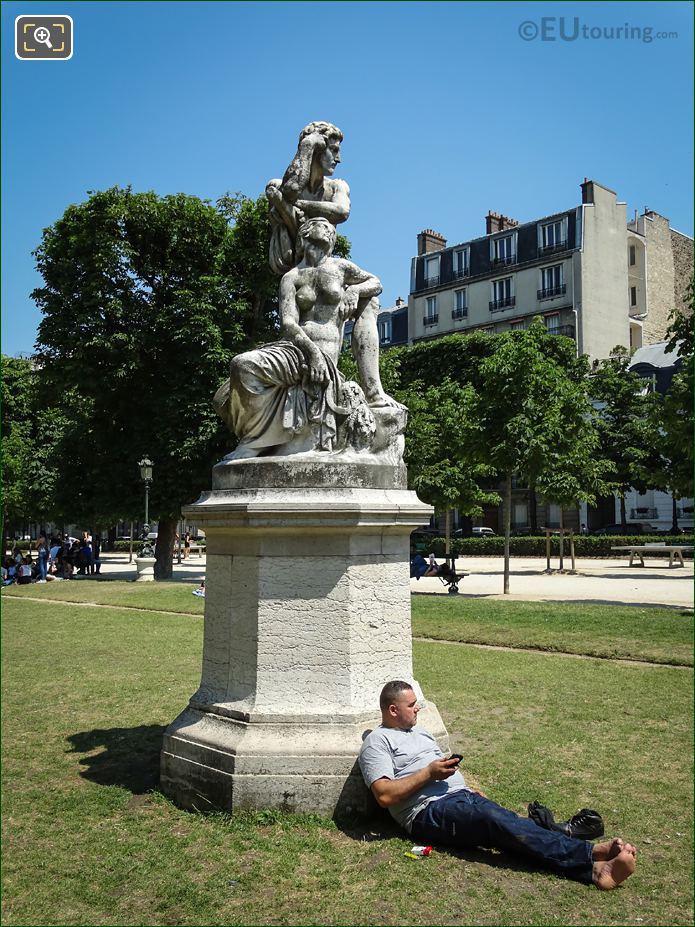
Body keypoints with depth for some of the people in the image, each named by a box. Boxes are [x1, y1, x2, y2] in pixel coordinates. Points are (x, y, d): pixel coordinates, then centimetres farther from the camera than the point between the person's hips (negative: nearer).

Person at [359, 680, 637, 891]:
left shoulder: (420, 733, 28)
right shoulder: (377, 741, 0)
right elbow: (385, 795, -12)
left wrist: (468, 789, 14)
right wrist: (429, 772, -12)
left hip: (462, 797, 8)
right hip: (430, 812, -8)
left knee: (503, 819, -23)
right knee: (494, 818, -32)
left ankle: (593, 868, -43)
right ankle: (591, 856, -45)